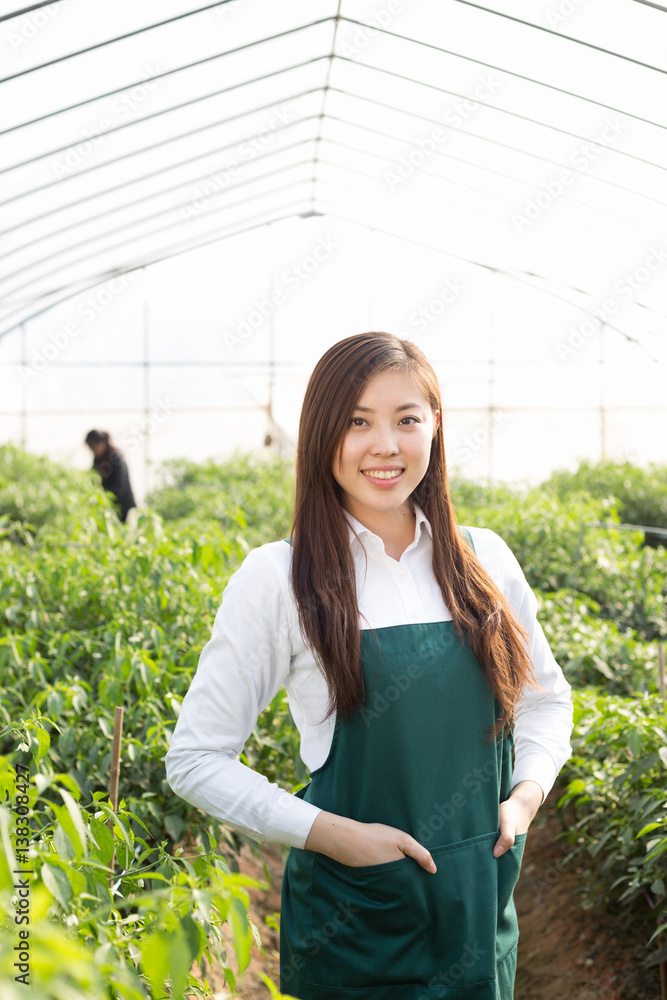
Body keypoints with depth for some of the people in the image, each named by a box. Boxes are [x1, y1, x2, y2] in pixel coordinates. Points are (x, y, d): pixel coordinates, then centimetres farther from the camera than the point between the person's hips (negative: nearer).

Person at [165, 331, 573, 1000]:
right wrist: (330, 834, -16)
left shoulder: (484, 560, 1)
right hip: (354, 917, -3)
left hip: (481, 903, 4)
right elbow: (194, 759, -8)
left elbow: (547, 699, 16)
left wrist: (528, 790, -3)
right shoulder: (278, 579, -10)